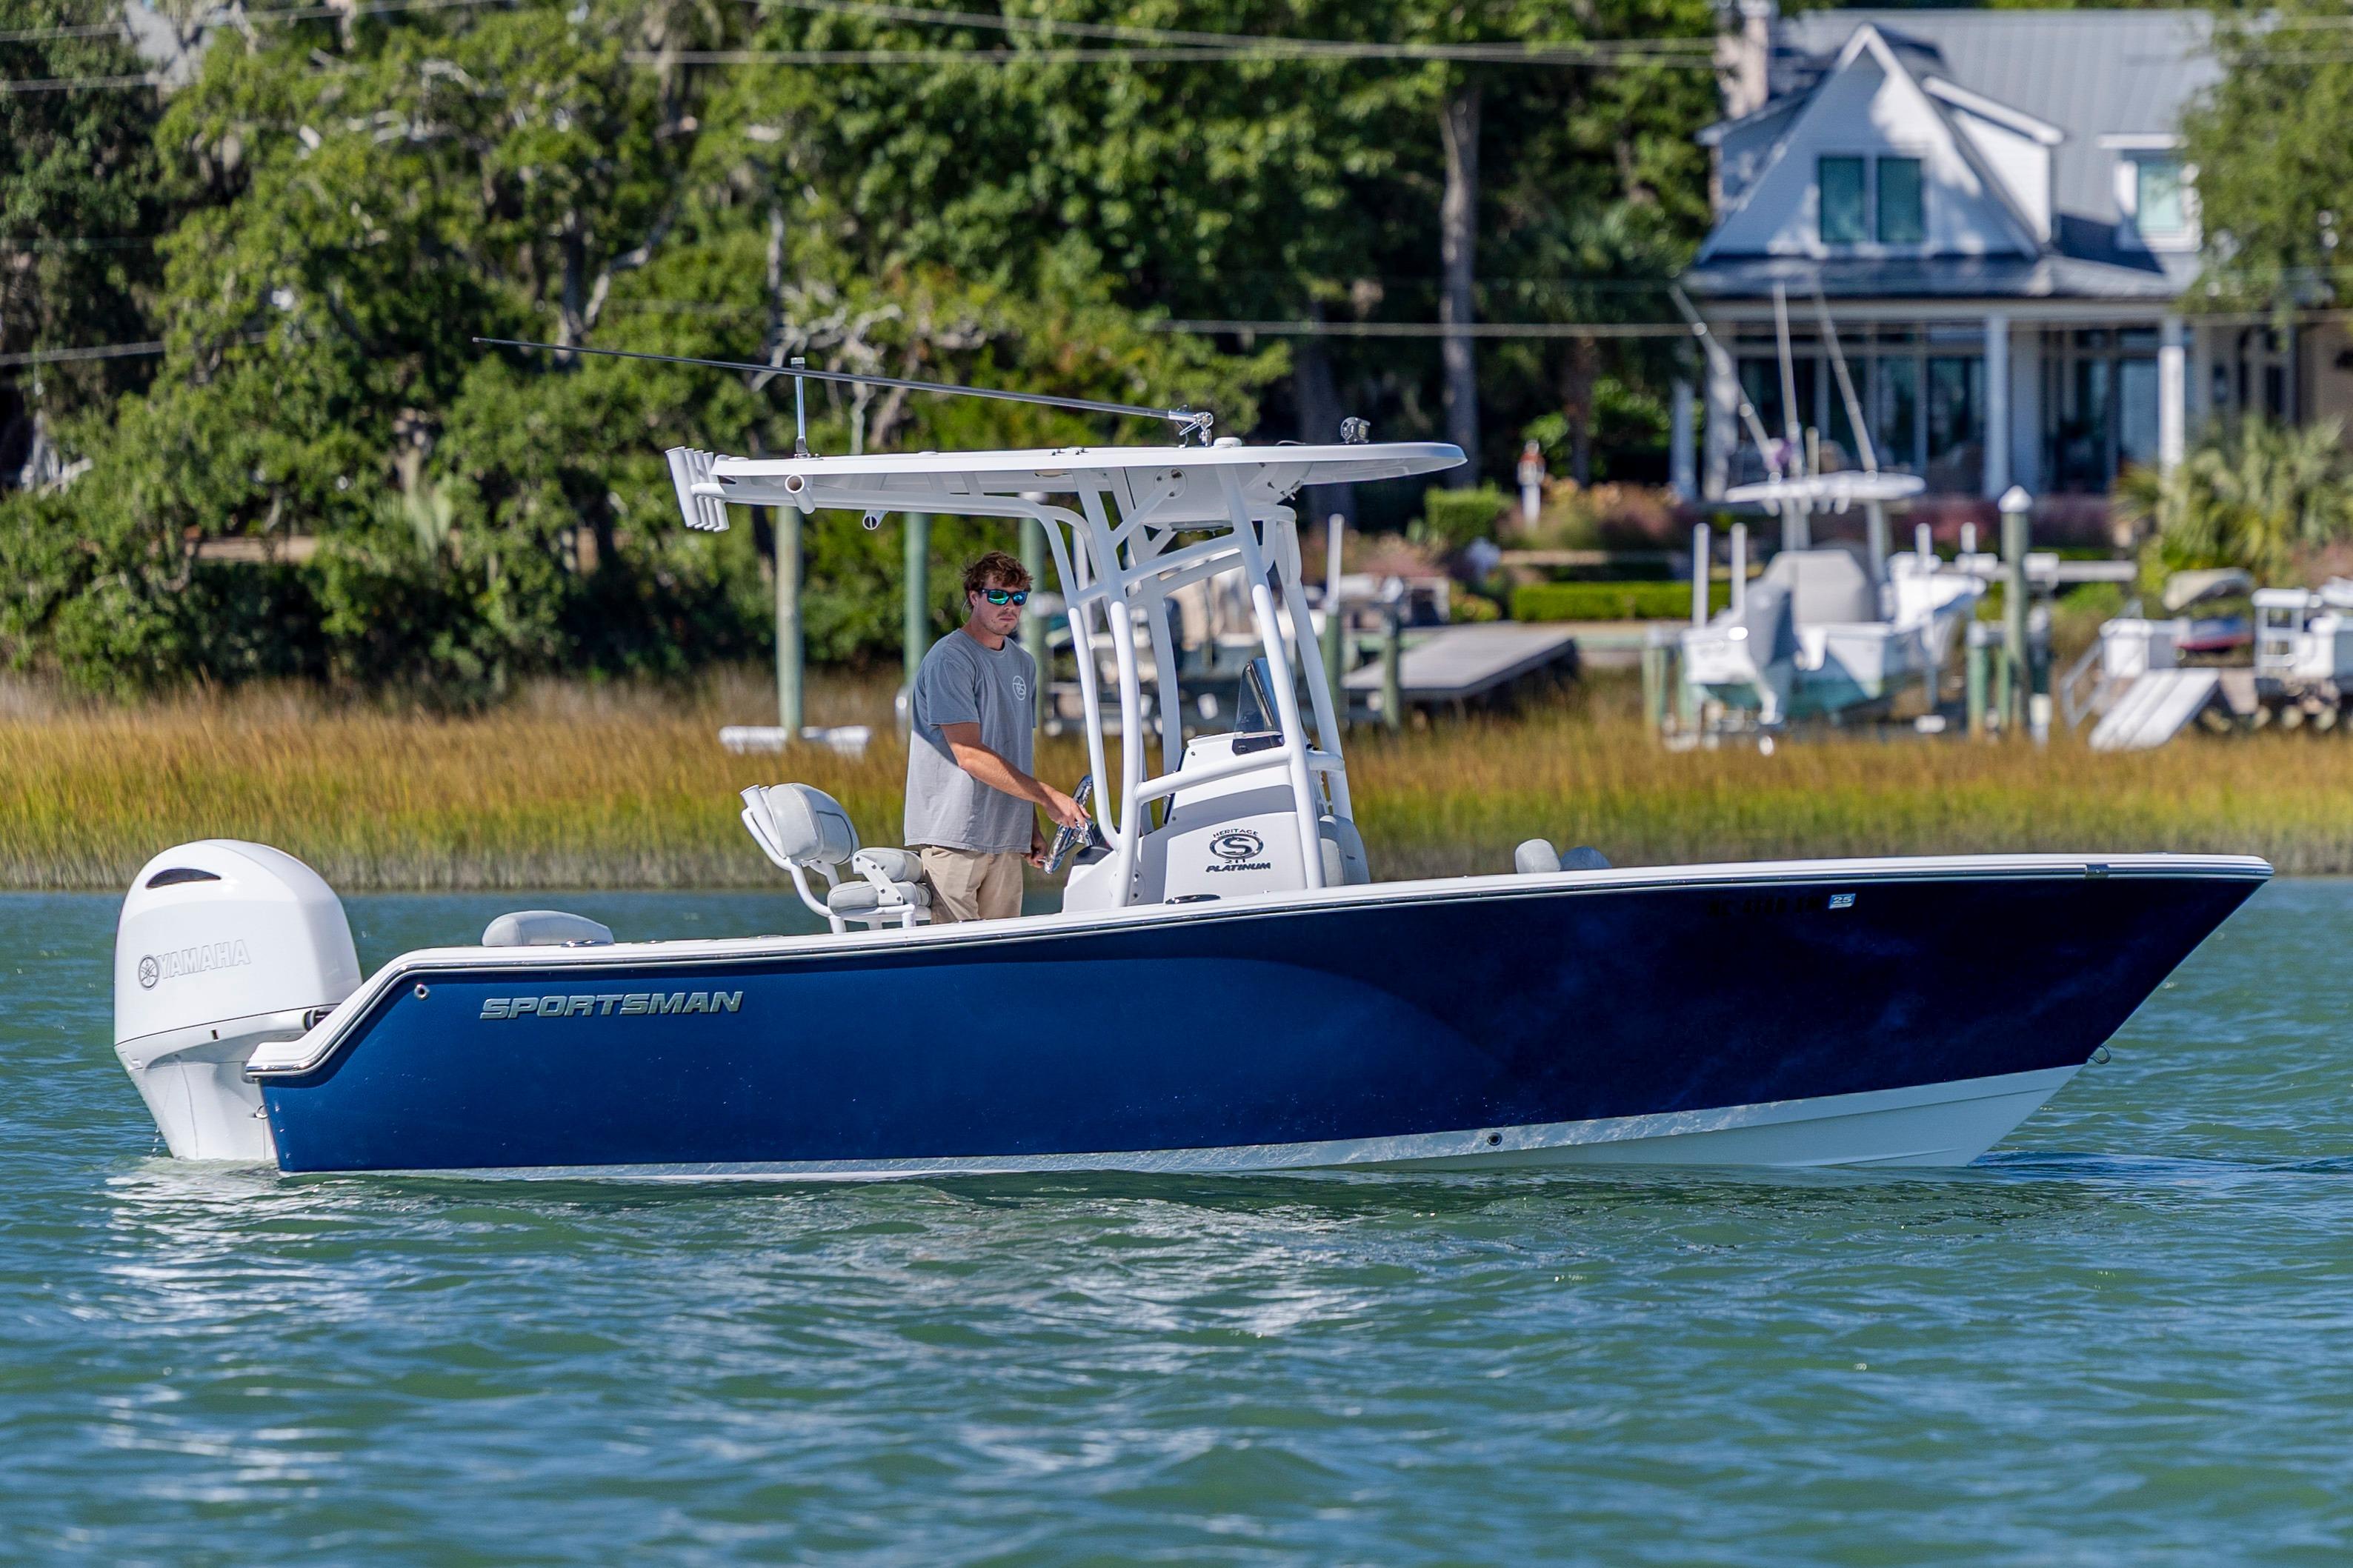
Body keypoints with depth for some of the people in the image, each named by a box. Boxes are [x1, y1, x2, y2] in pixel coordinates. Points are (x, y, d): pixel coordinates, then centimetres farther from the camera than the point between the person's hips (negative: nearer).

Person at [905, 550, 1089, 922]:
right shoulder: (950, 660, -10)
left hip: (1005, 839, 8)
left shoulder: (1023, 664, 17)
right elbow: (970, 756, -17)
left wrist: (1032, 830, 13)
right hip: (951, 836, -8)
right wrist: (1048, 797, -17)